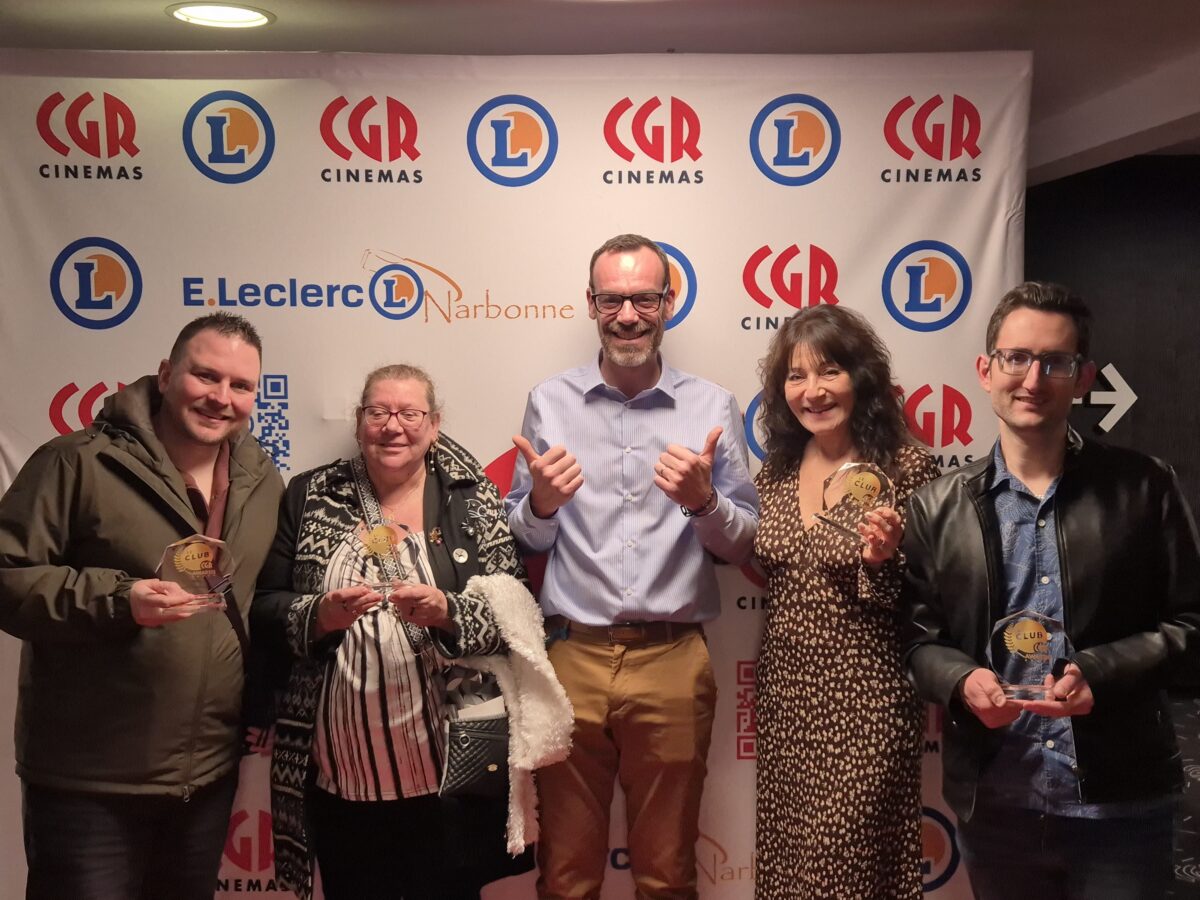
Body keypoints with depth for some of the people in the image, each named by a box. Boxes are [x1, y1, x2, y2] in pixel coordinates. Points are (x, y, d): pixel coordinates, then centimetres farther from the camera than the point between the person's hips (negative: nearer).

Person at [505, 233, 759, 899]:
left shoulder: (712, 408, 2)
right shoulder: (550, 402, 3)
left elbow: (743, 545, 4)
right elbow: (521, 540, 8)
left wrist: (703, 501, -16)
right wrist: (541, 503, -14)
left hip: (673, 662, 0)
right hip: (571, 657, 0)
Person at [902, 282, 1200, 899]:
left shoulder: (1143, 488, -1)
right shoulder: (937, 508, 2)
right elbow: (919, 638, 4)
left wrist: (1101, 672, -15)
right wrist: (962, 681, -16)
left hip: (1120, 804, -1)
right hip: (991, 804, 1)